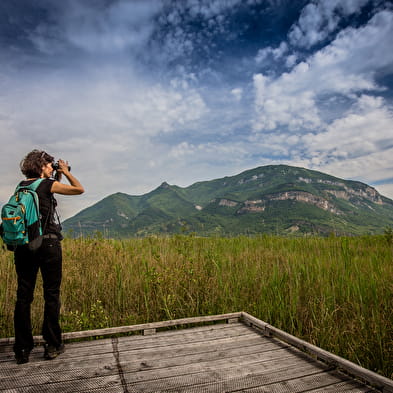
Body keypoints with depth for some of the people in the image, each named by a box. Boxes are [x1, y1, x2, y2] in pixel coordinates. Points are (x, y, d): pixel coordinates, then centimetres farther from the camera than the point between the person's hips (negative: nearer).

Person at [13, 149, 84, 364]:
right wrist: (66, 172, 11)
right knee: (51, 294, 5)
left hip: (23, 245, 6)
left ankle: (22, 350, 16)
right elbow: (79, 189, 0)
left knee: (23, 296, 9)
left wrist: (56, 178, 26)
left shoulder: (22, 186, 12)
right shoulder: (48, 184, -7)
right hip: (47, 244, -6)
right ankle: (52, 345, 13)